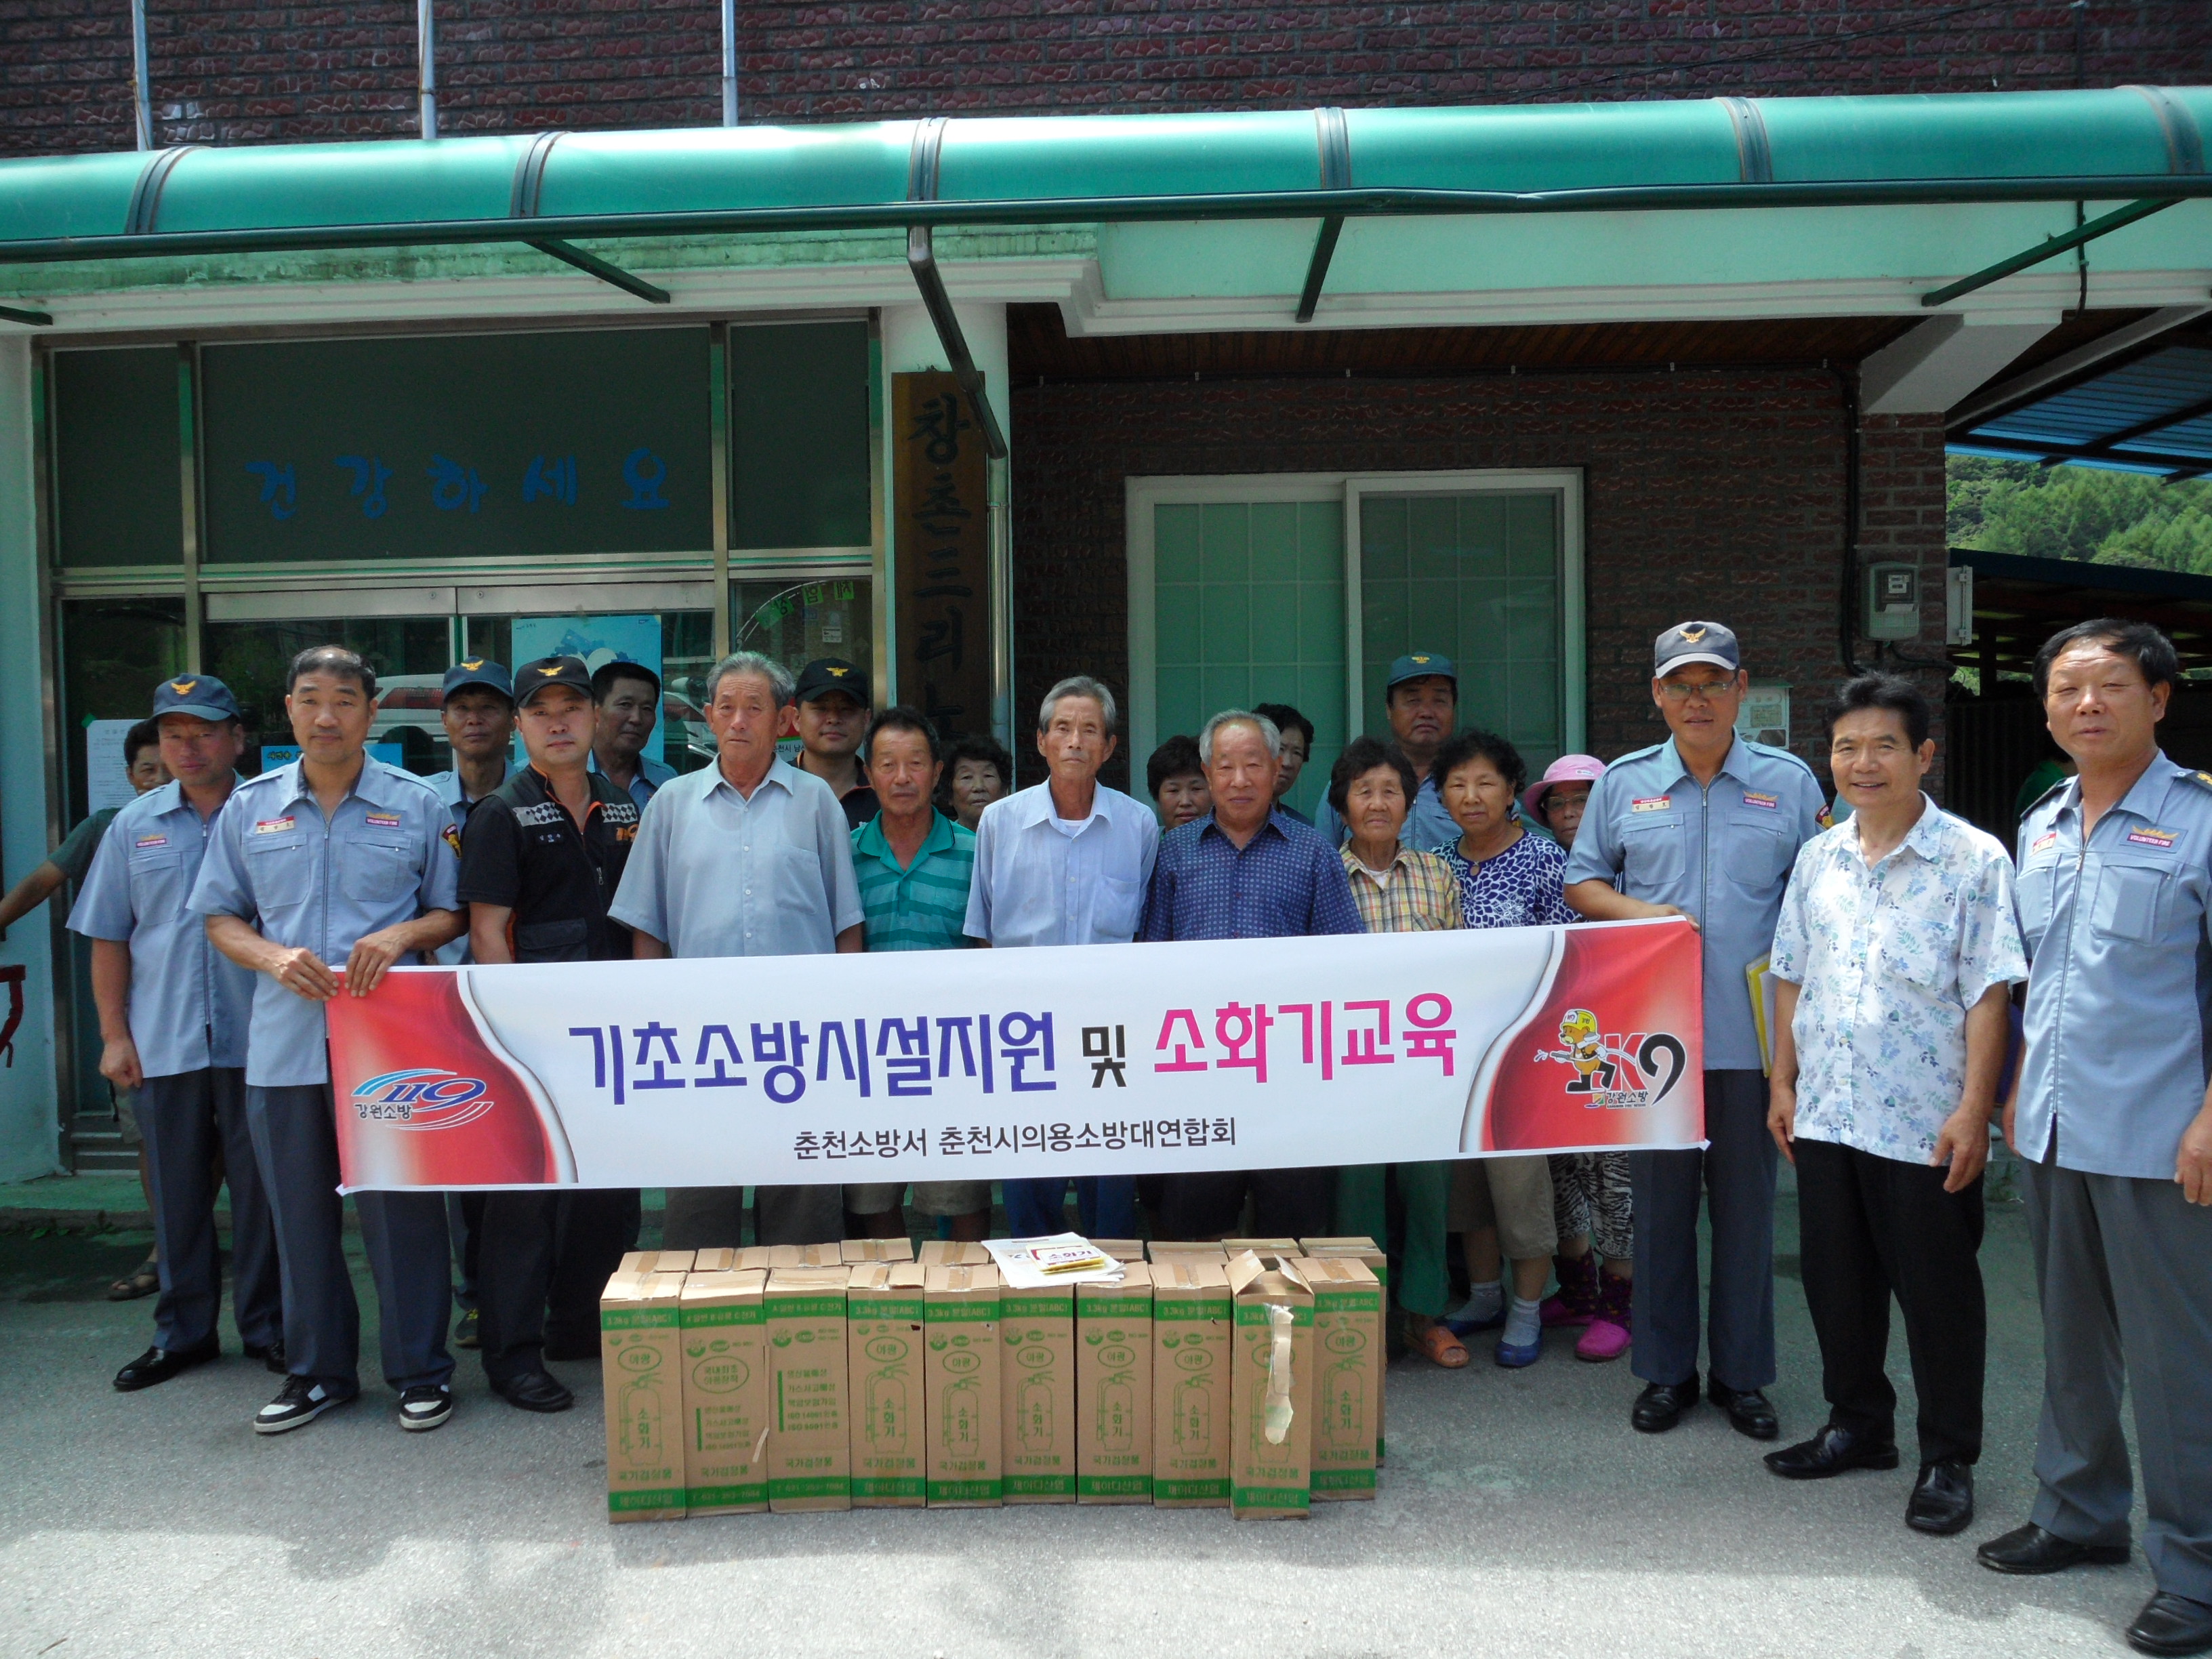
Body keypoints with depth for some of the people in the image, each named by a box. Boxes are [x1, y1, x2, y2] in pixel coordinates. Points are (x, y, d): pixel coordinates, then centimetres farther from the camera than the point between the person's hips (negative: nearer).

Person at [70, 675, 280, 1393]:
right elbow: (107, 938, 10)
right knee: (176, 1194, 10)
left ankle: (266, 1326, 17)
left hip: (257, 1039, -2)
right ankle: (183, 1331, 23)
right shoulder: (135, 825, 8)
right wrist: (114, 1034, 3)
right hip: (162, 1043, 2)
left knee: (261, 1189, 5)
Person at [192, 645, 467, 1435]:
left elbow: (452, 911, 7)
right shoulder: (250, 807, 10)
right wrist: (274, 958, -8)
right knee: (302, 1214, 11)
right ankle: (317, 1370, 25)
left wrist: (400, 934, -13)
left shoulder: (417, 805, 3)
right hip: (284, 1043, 3)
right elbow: (221, 917, 12)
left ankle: (421, 1370, 14)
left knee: (401, 1209, 1)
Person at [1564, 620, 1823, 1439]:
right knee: (1659, 1201, 8)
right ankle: (1665, 1370, 22)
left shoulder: (1789, 782, 4)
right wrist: (1637, 913, -9)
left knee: (1746, 1204, 8)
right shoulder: (1623, 783, 7)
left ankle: (1741, 1373, 23)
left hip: (1752, 1035, 0)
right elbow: (1581, 882, 11)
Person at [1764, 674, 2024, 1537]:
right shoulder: (1818, 859, 8)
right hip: (1825, 1113, 5)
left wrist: (1974, 1108, -15)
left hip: (1925, 1124, -5)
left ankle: (1949, 1459, 23)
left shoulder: (1973, 859, -8)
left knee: (1938, 1294, 7)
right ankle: (1858, 1424, 34)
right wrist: (1783, 1080, 10)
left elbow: (1989, 990, -10)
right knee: (1836, 1280, 15)